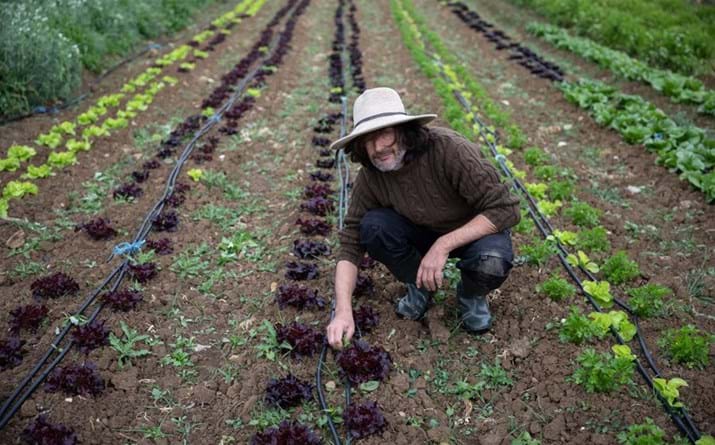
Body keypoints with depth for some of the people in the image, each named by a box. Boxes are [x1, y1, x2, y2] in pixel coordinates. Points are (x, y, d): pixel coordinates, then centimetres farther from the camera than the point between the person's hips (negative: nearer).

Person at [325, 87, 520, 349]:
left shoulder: (450, 150, -32)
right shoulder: (370, 176, -19)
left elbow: (505, 209, -30)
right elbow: (350, 244, -16)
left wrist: (443, 245, -35)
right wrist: (343, 311, -28)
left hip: (476, 230, -3)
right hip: (423, 231, 3)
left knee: (491, 263, -37)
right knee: (373, 226, -25)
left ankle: (471, 295, 2)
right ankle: (419, 286, 3)